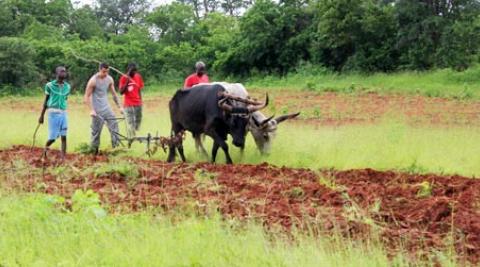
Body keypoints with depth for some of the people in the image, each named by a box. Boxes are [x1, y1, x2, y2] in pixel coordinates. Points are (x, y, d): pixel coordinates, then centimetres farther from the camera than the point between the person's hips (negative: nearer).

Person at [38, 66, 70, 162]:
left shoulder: (67, 87, 8)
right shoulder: (49, 85, -2)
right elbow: (46, 101, 6)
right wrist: (42, 115, 8)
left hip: (63, 113, 3)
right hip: (53, 113, -3)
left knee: (64, 136, -1)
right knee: (53, 137, -2)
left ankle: (63, 159, 2)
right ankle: (46, 148, 29)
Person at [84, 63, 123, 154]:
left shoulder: (109, 79, 3)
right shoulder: (93, 81, -13)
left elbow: (114, 94, 11)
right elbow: (86, 97, -12)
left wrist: (119, 107, 6)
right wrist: (91, 110, -21)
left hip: (106, 108, 5)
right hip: (97, 110, -5)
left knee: (114, 125, -9)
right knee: (96, 131, 0)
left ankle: (117, 145, -7)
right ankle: (94, 151, 9)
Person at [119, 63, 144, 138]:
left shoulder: (138, 77, 7)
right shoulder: (124, 78, -5)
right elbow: (121, 92, -11)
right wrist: (127, 81, -19)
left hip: (138, 105, 5)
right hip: (128, 105, -5)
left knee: (137, 123, 3)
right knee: (130, 125, -12)